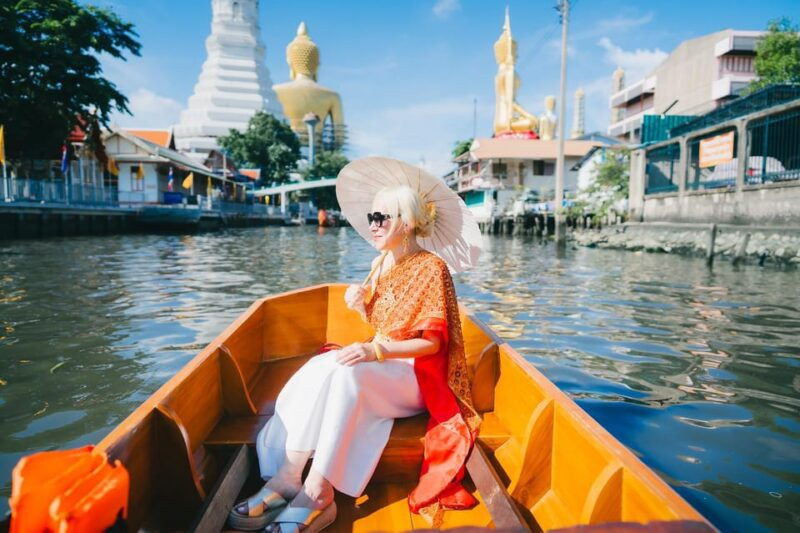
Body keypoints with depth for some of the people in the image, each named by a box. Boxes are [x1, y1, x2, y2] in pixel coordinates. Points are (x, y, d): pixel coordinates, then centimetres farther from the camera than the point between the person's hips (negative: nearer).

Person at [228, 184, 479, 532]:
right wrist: (362, 307, -3)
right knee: (317, 367, -24)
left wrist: (377, 351, -27)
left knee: (343, 372, -34)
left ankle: (316, 491, -31)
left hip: (413, 374, -6)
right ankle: (287, 476, -31)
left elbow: (432, 342, -13)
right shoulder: (380, 265, 13)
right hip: (377, 364, 7)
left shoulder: (431, 267, -8)